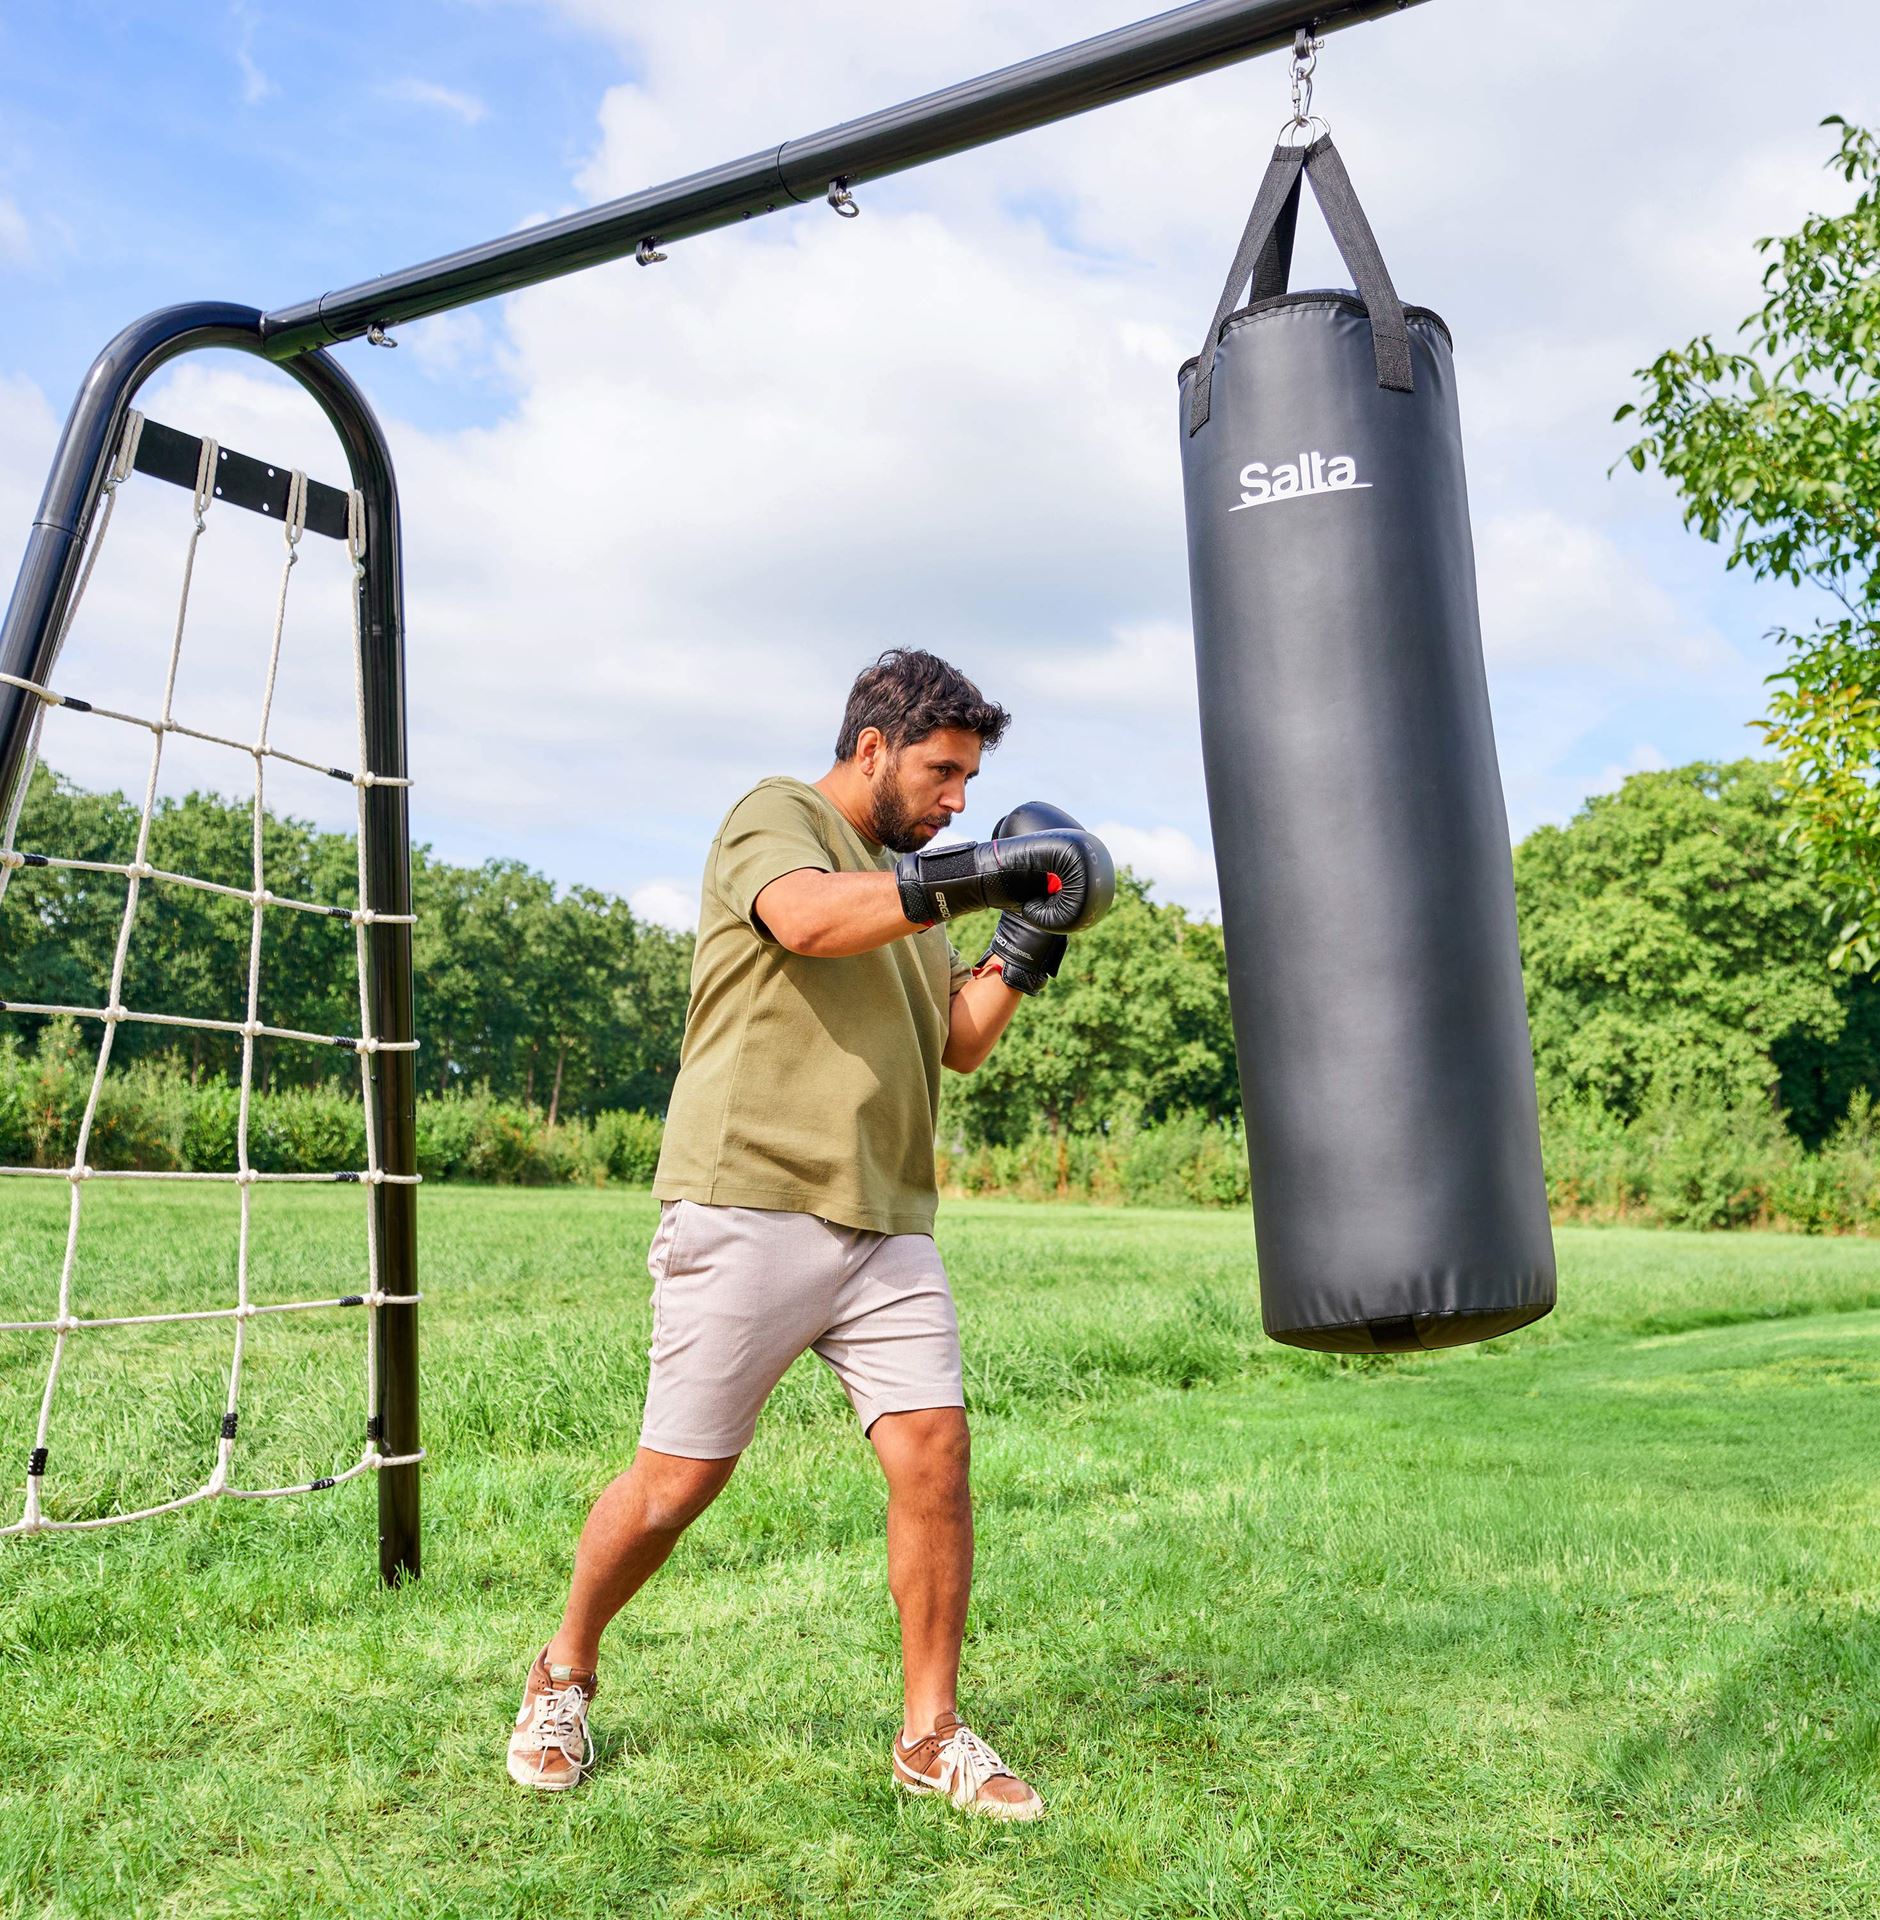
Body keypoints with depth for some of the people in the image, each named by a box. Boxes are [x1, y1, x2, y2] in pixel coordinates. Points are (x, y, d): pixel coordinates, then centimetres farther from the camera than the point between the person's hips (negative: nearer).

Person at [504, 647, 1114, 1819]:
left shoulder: (905, 875, 22)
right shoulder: (778, 818, -1)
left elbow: (962, 1042, 19)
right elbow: (810, 919, -24)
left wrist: (1030, 939, 6)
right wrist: (977, 875, -24)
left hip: (886, 1227, 7)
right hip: (747, 1207, -6)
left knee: (935, 1451, -5)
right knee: (678, 1482, 2)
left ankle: (932, 1734, 11)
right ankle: (565, 1672, 27)